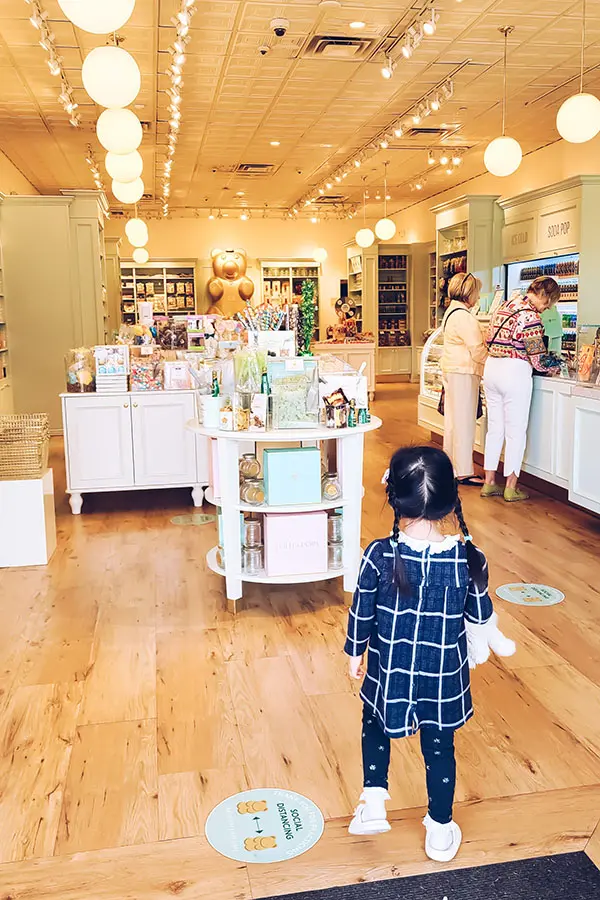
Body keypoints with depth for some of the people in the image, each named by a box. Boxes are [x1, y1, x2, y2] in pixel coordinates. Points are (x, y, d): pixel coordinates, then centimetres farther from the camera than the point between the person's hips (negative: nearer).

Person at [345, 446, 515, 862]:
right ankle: (441, 831, 36)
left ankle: (373, 802, 25)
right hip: (444, 678, 1)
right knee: (440, 748, 21)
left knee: (374, 727, 29)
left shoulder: (379, 555, -21)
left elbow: (362, 613, -10)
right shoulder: (470, 559, -19)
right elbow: (481, 616, -4)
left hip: (389, 672, 0)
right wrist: (498, 642, 18)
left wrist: (355, 652, 9)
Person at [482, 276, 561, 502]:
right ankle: (511, 487, 9)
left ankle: (489, 483, 19)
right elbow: (538, 359, -12)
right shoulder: (530, 316, -15)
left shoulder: (505, 305, 11)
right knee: (516, 432, 3)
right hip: (514, 372, -8)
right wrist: (555, 369, 7)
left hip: (491, 367, 8)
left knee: (495, 428, 14)